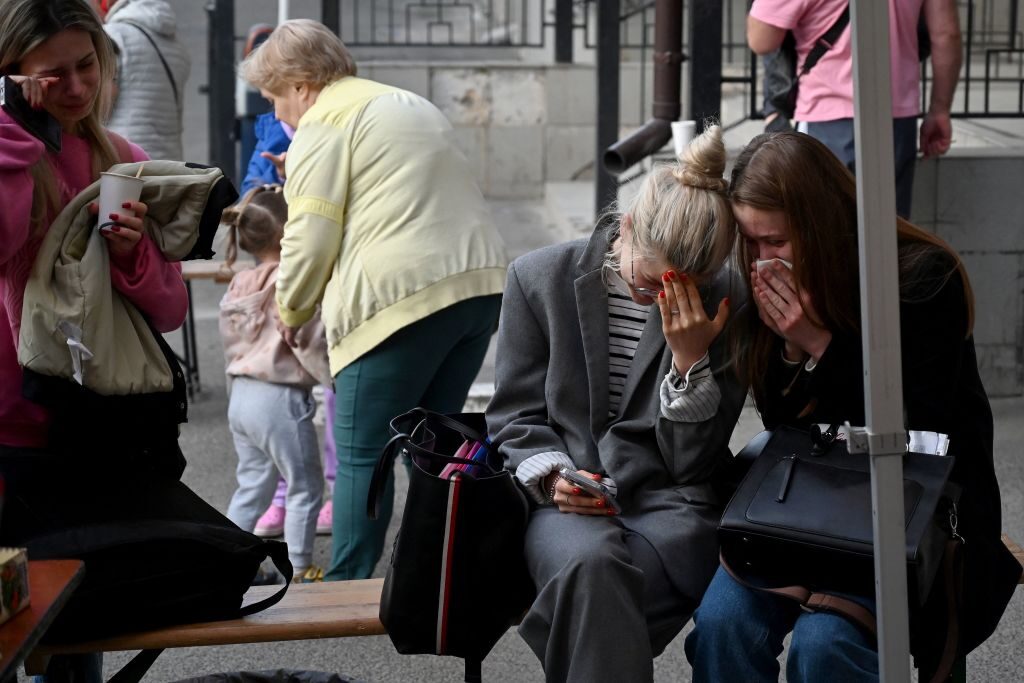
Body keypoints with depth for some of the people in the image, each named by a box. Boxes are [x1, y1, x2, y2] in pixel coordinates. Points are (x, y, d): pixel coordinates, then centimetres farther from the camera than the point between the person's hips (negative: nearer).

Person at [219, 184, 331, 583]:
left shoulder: (238, 285, 8)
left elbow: (231, 344, 14)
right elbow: (310, 344, -17)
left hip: (240, 397, 8)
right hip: (280, 400, -8)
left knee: (252, 483, 18)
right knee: (305, 487, 6)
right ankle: (300, 568, 11)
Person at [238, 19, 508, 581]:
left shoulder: (323, 123, 0)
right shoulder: (411, 104, 27)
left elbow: (311, 237, -7)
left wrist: (292, 311, 10)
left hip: (402, 296, -8)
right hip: (482, 282, 9)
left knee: (362, 453, -1)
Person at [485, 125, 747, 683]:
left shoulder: (723, 306, 1)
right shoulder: (539, 278, 3)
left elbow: (694, 465, 0)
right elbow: (514, 416, 9)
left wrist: (691, 359, -13)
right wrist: (553, 474, -11)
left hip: (672, 509, -1)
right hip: (565, 502, 1)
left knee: (590, 594, -34)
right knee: (593, 563, -36)